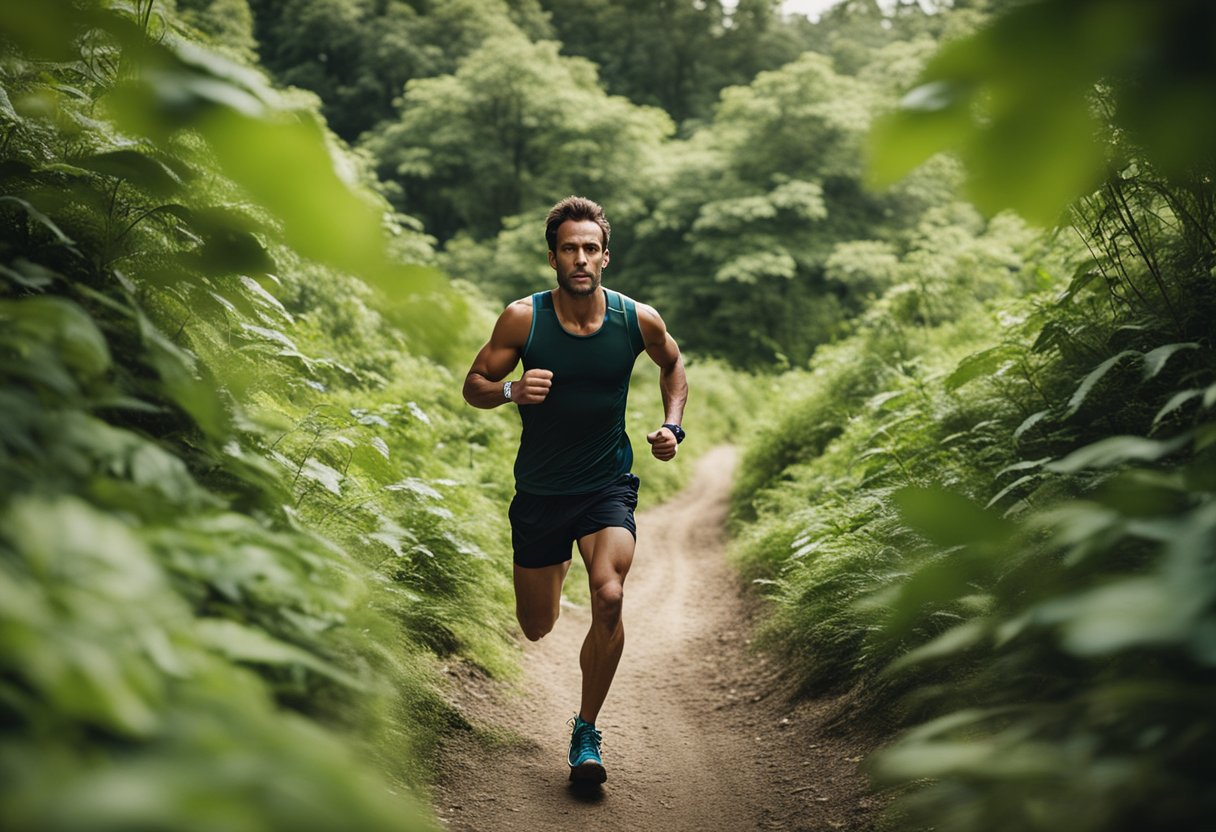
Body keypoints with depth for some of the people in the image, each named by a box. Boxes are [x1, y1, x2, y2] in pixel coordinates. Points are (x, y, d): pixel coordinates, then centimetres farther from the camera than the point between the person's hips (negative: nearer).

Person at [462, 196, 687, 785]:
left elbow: (672, 366, 14)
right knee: (537, 630, 12)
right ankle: (554, 569, 52)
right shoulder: (523, 318, -11)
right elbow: (473, 386, -2)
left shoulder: (638, 320, -8)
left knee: (609, 596, -26)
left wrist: (672, 427, -1)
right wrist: (510, 390, -24)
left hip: (608, 484, 0)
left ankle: (586, 731, -5)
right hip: (539, 491, 1)